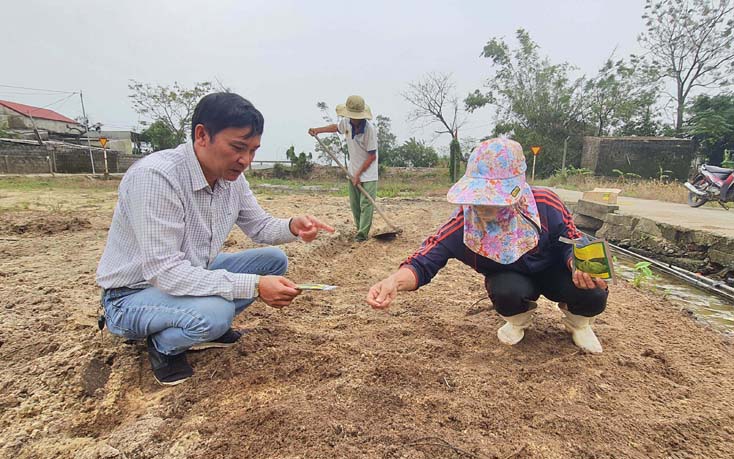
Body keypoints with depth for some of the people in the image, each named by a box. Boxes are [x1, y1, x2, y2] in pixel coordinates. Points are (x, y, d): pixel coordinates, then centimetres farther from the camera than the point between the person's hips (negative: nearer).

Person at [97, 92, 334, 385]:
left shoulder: (231, 177, -8)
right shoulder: (154, 176, -30)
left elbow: (260, 226, 4)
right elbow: (165, 272, -33)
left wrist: (293, 227, -19)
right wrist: (254, 285, -36)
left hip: (192, 277, 7)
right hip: (134, 293, -7)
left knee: (273, 260, -1)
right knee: (214, 313, -35)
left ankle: (210, 323, 9)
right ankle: (163, 344, 0)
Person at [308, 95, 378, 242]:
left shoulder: (370, 129, -24)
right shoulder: (346, 122, -6)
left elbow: (372, 156, -20)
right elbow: (336, 127, 21)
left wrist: (359, 173, -18)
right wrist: (318, 130, 10)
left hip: (368, 171, -7)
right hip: (353, 170, 7)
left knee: (366, 203, -11)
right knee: (354, 203, 10)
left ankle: (362, 234, -10)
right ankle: (360, 229, 23)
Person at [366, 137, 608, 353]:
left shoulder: (545, 205, -29)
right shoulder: (463, 223, -30)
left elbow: (570, 243, -12)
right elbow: (425, 261, -33)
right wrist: (396, 280, -55)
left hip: (552, 271, 1)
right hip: (510, 278, 0)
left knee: (593, 296, -28)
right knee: (505, 293, -36)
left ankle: (577, 322, 12)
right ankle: (519, 320, 5)